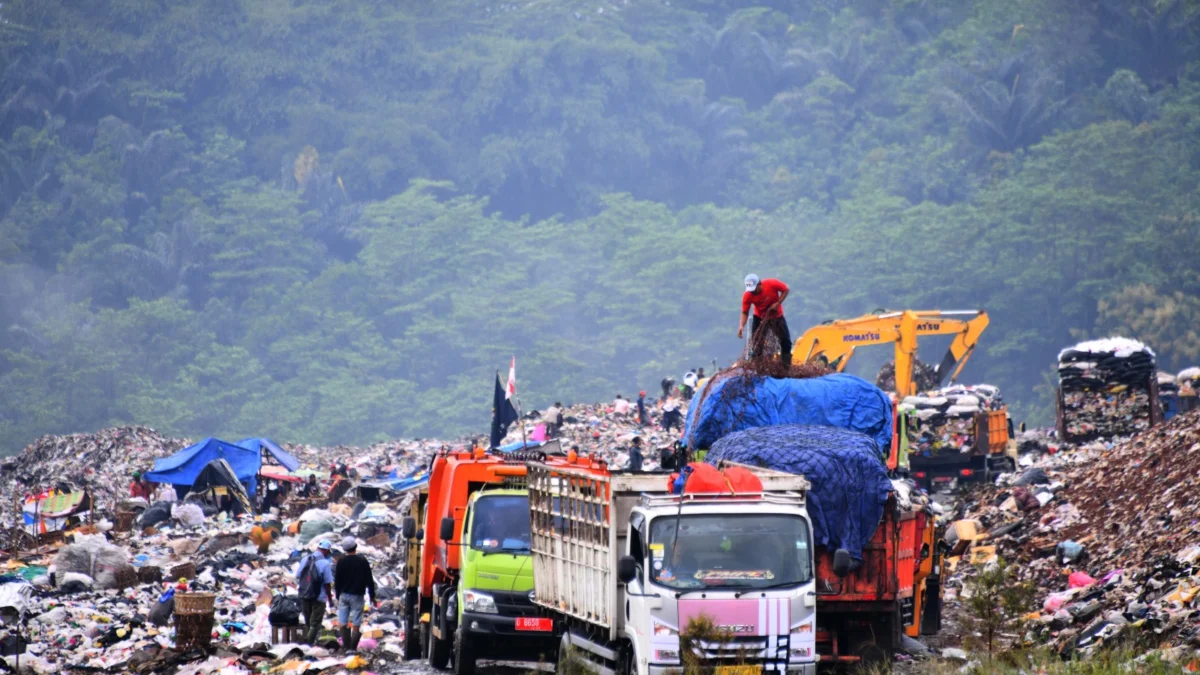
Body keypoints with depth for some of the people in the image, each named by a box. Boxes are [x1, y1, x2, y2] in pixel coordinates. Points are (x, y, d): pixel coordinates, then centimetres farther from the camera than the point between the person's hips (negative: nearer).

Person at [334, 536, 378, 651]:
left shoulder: (341, 562, -1)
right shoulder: (363, 561, -6)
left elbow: (337, 581, 5)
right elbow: (369, 580, -2)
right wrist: (372, 596, 7)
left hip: (344, 595, 2)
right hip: (357, 596, -2)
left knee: (343, 623, 7)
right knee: (356, 624, -2)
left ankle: (346, 647, 5)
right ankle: (353, 648, -9)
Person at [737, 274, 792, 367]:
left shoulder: (772, 284, -30)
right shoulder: (747, 295, -26)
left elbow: (785, 290, -13)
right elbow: (745, 312, -19)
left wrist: (777, 303, -24)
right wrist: (741, 325, -37)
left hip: (776, 316, 0)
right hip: (760, 317, 0)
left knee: (786, 341, 3)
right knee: (756, 343, -8)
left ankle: (786, 367, 19)